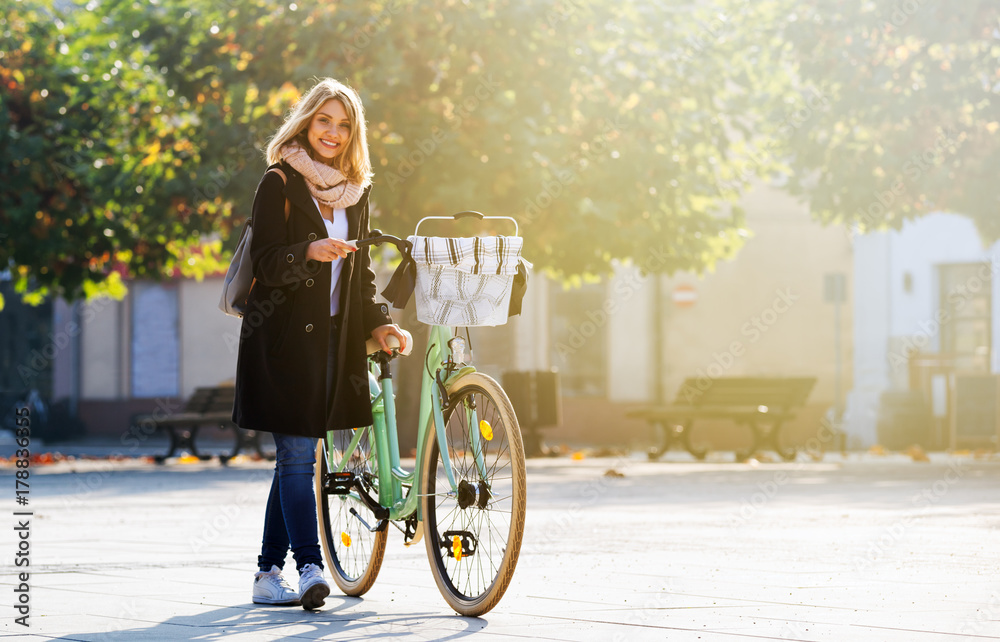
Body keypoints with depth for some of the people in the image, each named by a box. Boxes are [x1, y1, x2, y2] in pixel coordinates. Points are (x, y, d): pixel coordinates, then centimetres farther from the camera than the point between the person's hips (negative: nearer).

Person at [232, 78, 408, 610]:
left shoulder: (355, 191, 14)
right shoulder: (280, 183, -4)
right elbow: (266, 262, -10)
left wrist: (377, 323, 8)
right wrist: (308, 252, -29)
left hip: (332, 336, 6)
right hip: (283, 334, -6)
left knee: (295, 455, 7)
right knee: (297, 455, -11)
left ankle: (268, 574, 13)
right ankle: (309, 567, -17)